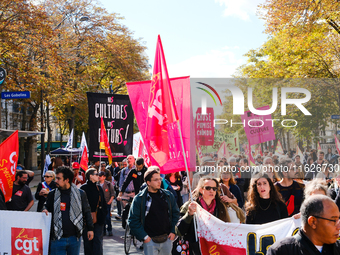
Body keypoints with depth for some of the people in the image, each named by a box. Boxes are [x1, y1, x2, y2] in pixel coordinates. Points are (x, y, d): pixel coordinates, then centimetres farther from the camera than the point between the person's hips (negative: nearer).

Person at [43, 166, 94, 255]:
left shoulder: (80, 194, 1)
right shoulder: (52, 194, 3)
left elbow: (87, 212, 7)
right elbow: (47, 207, 18)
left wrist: (90, 229, 3)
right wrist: (45, 210, -6)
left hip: (74, 238, 0)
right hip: (57, 238, 0)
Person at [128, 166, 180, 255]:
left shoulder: (168, 195, 5)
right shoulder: (139, 199, -7)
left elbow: (176, 213, 12)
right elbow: (133, 220, -6)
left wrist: (173, 231, 3)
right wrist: (144, 237, -10)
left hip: (167, 238, 4)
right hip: (150, 240, -3)